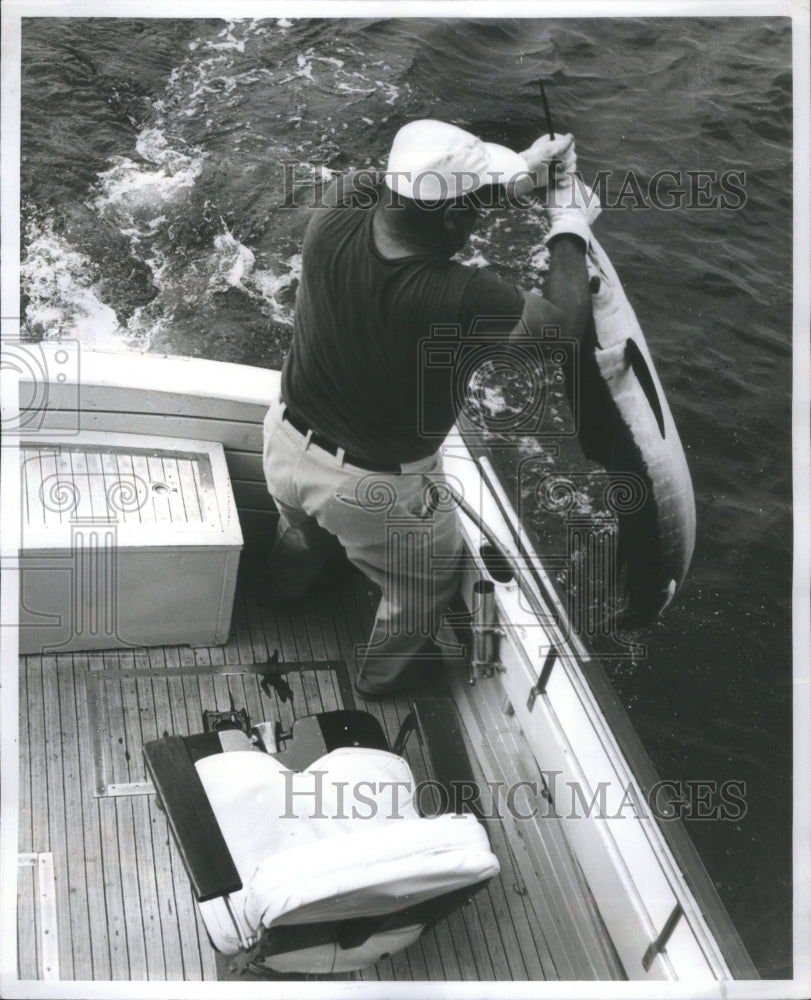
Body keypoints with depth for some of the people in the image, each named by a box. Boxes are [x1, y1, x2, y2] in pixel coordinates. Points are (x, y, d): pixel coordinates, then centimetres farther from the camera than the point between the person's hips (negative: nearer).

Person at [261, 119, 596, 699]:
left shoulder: (337, 215, -23)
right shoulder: (463, 300, -37)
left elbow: (410, 189, 1)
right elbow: (565, 322, -19)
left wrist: (515, 174, -1)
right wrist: (569, 222, -6)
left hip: (287, 443, 5)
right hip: (374, 490, -5)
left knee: (302, 529, 40)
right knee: (427, 579, 29)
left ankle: (288, 587, 72)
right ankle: (387, 672, 54)